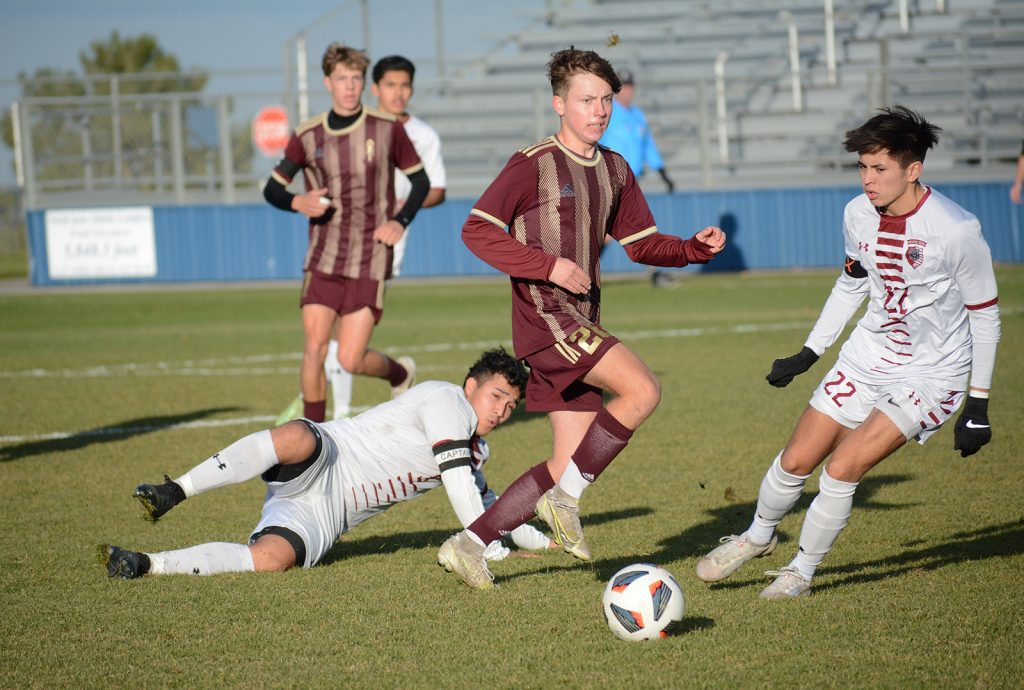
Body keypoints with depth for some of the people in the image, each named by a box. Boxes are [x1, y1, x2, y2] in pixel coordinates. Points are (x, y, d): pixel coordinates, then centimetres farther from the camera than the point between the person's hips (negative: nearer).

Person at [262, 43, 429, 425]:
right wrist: (297, 202, -11)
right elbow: (272, 188, 11)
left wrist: (400, 221, -7)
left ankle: (400, 372, 27)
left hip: (370, 262, -2)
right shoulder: (307, 136, 2)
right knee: (314, 348, -7)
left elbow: (420, 181, 9)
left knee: (351, 360, -7)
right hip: (323, 260, 2)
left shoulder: (387, 129, -2)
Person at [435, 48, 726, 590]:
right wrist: (551, 266, -19)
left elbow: (641, 243, 21)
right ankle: (566, 498, -9)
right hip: (544, 316, -8)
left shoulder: (614, 170, 15)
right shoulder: (535, 164, -8)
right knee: (642, 390, -23)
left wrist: (695, 248, 2)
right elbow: (477, 230, -12)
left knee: (571, 462, 4)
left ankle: (468, 545, 11)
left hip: (581, 322, 8)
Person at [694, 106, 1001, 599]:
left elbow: (984, 315, -12)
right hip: (867, 357, 5)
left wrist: (979, 405, -12)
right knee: (796, 461, 5)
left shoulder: (956, 230, -23)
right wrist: (809, 353, 14)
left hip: (930, 375, -5)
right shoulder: (858, 214, -6)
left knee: (841, 469, -17)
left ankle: (801, 572, 6)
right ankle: (758, 536, 35)